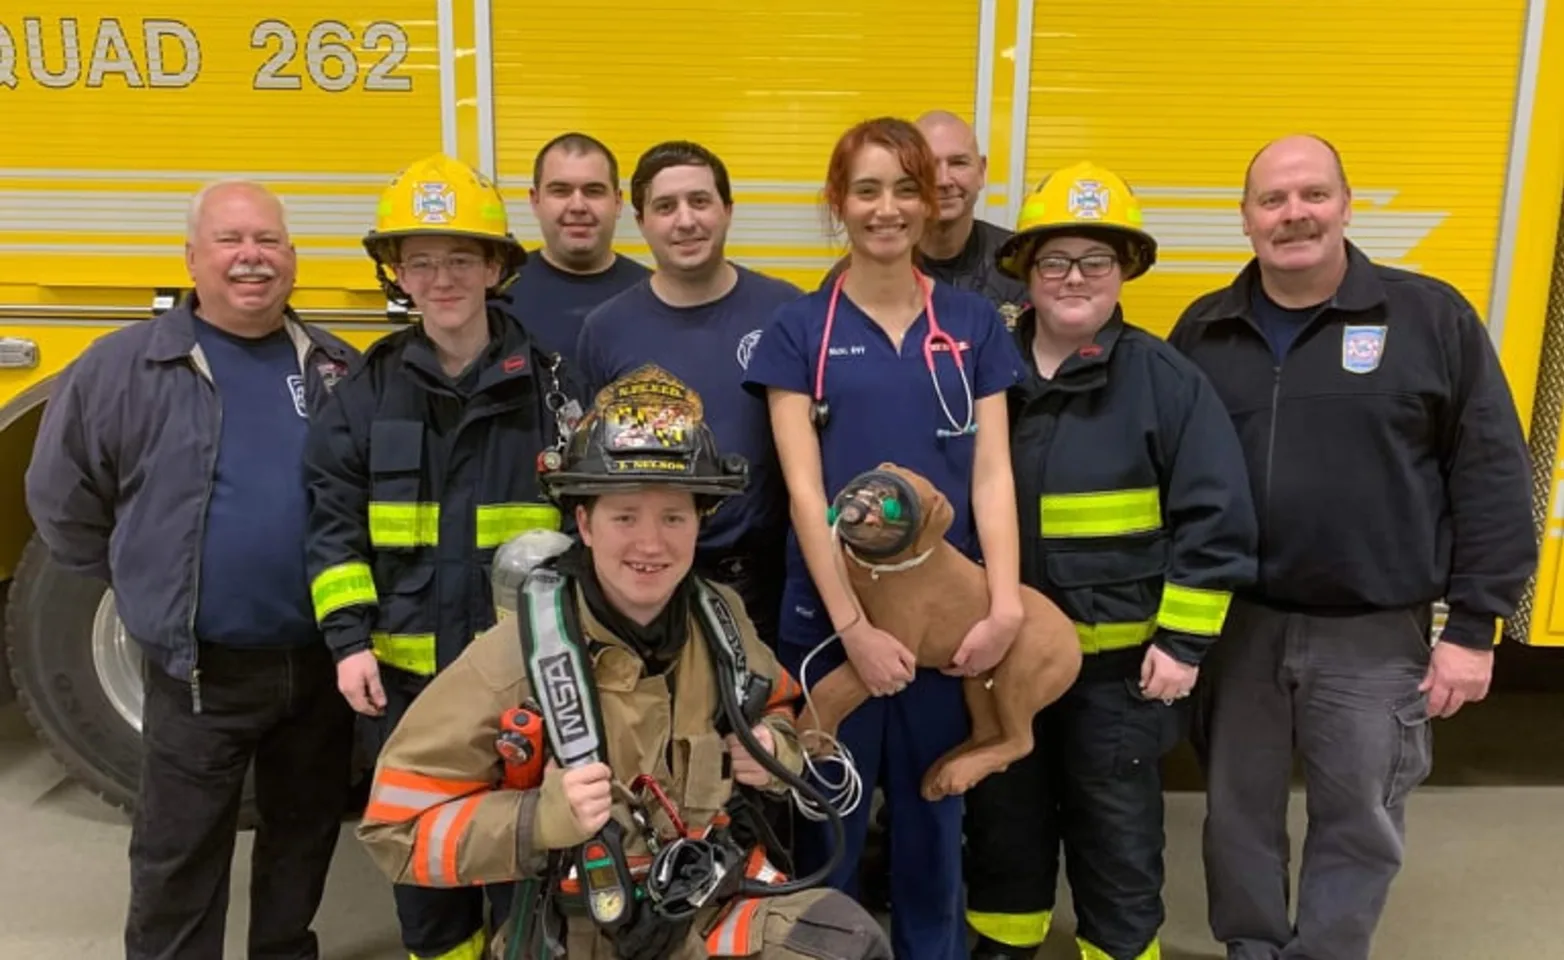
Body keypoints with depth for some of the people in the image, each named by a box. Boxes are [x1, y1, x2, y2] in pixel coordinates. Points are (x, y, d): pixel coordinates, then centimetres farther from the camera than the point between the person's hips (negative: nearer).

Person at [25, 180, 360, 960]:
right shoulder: (123, 368, -7)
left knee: (305, 833, 20)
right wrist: (145, 583, 7)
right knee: (178, 859, 10)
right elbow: (61, 500, 2)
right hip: (198, 671, -3)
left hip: (320, 661, 3)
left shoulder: (337, 369, 3)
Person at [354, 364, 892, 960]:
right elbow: (397, 826, -13)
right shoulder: (519, 652, -17)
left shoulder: (720, 617, -3)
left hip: (722, 900, 2)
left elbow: (775, 707, 18)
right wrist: (540, 820, -27)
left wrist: (772, 751, -4)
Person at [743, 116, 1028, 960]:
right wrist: (854, 623, -14)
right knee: (827, 833, 11)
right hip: (830, 620, -1)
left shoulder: (973, 324, 5)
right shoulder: (799, 328, -1)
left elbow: (992, 475, 1)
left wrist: (1006, 606, -12)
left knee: (934, 827, 16)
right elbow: (804, 488, -7)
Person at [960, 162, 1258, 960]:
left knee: (1118, 834, 11)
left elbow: (1214, 518, -8)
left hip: (1119, 657, -3)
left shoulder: (1166, 379, -7)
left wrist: (1184, 639, -11)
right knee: (1002, 819, 19)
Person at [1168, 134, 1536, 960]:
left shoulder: (1431, 317, -4)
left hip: (1375, 634, -2)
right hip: (1235, 624, 2)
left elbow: (1492, 477, -3)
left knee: (1358, 827, 12)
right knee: (1239, 813, 16)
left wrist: (1473, 625, -6)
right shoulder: (1203, 330, 3)